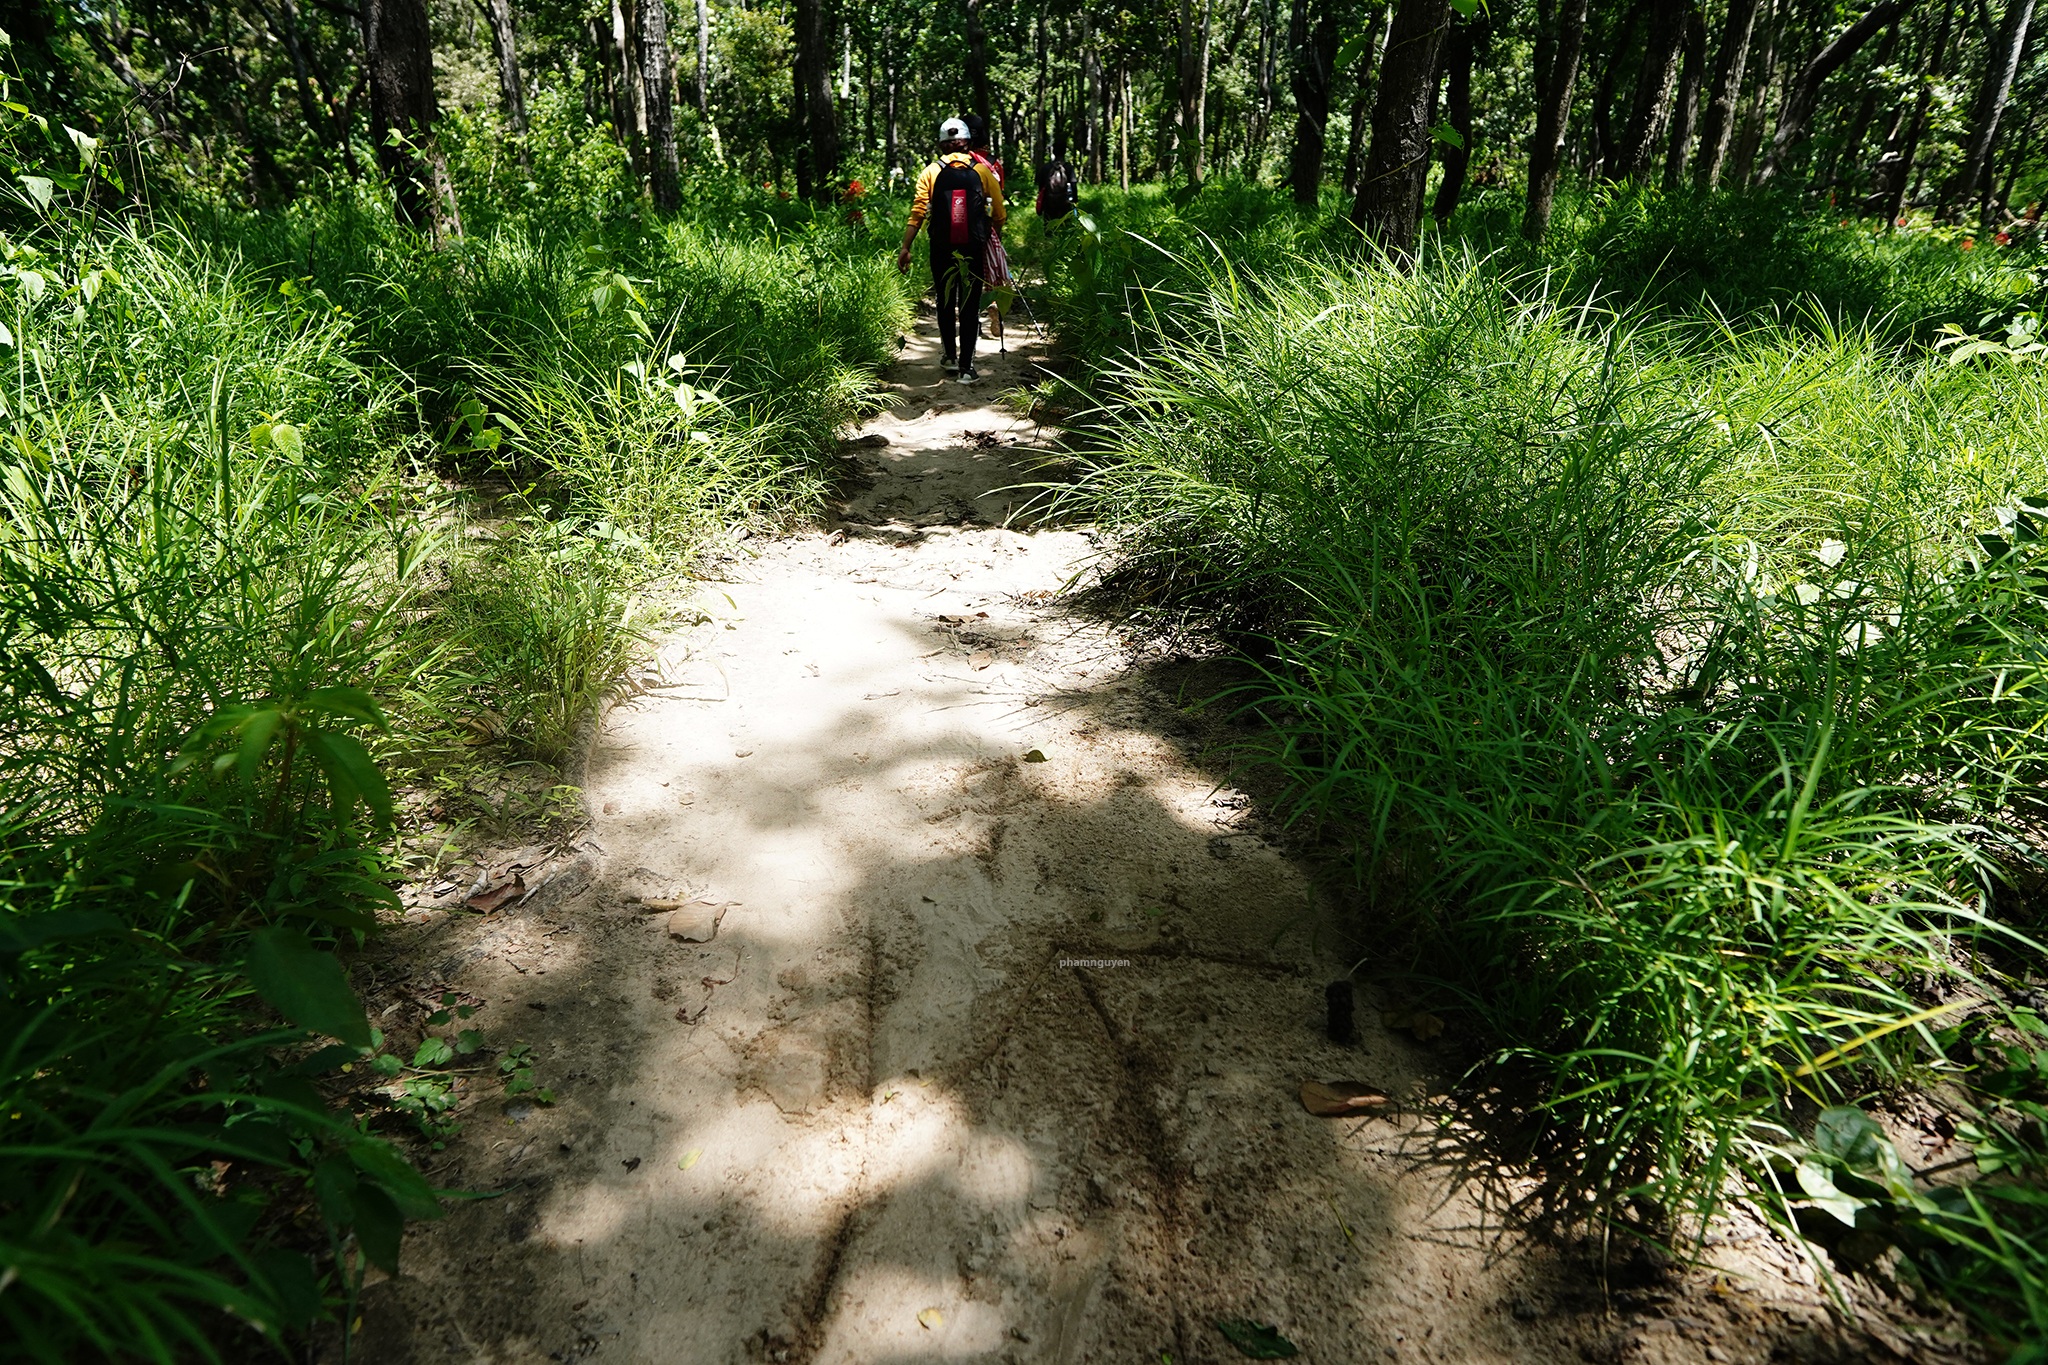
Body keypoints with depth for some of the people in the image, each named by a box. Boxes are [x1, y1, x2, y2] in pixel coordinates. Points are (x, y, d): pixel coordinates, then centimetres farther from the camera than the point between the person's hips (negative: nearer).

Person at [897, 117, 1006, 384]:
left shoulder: (930, 172, 0)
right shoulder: (983, 171, 0)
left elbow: (918, 213, -8)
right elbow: (999, 215, 0)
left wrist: (905, 248, -7)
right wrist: (989, 235, 18)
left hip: (941, 250, 1)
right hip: (974, 250, -1)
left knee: (946, 304, 17)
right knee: (970, 307, 3)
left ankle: (951, 357, 24)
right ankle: (966, 367, -1)